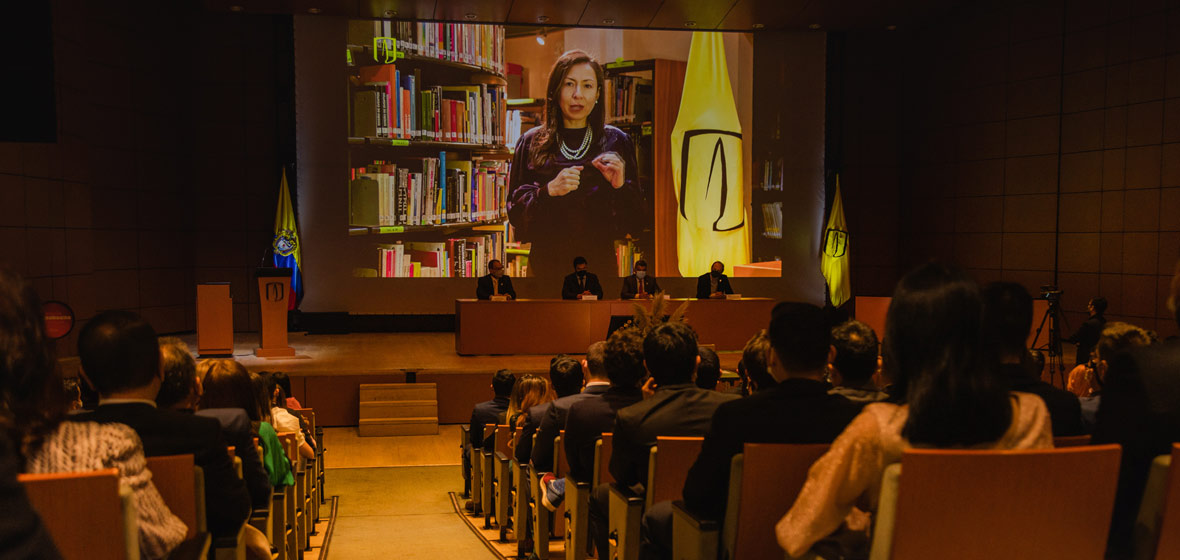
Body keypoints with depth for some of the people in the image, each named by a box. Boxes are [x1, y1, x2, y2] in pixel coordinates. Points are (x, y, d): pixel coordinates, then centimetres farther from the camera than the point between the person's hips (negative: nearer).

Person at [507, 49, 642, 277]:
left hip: (599, 261, 0)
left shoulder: (617, 142, 4)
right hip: (547, 264, 0)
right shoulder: (531, 143, 4)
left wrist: (620, 187, -14)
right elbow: (515, 211, 0)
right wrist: (549, 191, -16)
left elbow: (635, 218, 5)